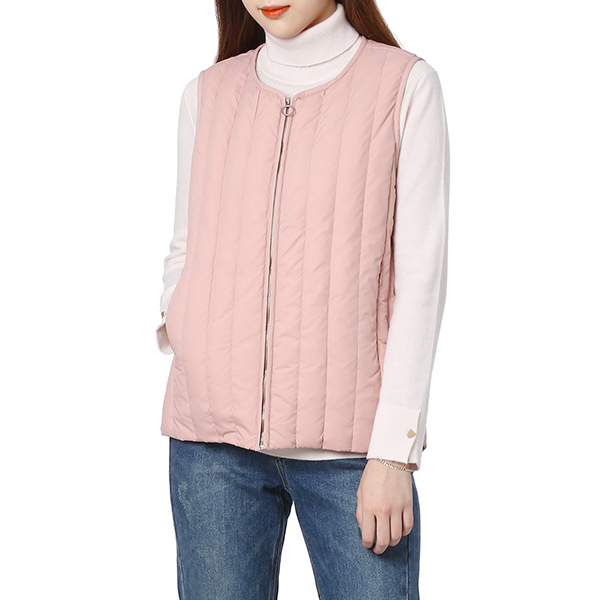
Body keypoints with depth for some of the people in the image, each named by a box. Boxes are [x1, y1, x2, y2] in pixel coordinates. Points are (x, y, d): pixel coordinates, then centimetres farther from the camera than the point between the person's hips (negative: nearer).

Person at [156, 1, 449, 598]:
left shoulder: (406, 85, 0)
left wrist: (393, 450, -9)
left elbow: (420, 278, -4)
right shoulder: (208, 93, 10)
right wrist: (178, 333, -3)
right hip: (213, 440, 3)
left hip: (348, 440, -2)